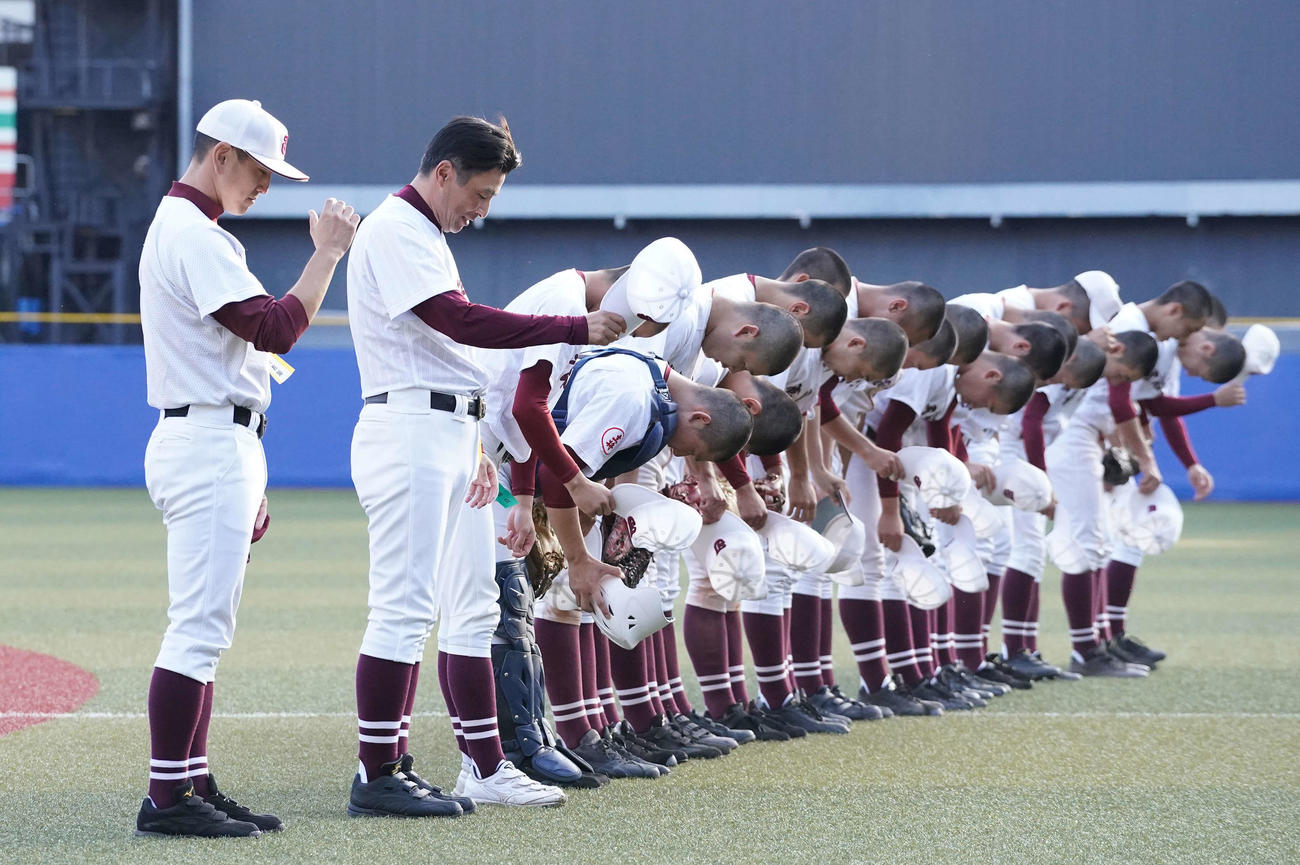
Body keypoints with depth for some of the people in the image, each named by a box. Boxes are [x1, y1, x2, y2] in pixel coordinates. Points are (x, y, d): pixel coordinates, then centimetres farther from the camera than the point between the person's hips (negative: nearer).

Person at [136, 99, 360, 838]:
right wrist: (328, 252, -12)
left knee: (205, 630, 11)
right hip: (209, 443, -11)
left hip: (216, 446, 11)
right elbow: (276, 328, -21)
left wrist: (247, 483, 22)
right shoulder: (196, 236, -13)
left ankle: (194, 788, 13)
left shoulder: (180, 227, 21)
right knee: (199, 629, -12)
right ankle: (168, 798, -12)